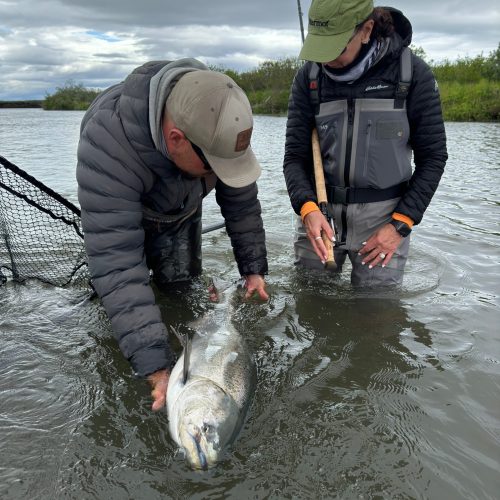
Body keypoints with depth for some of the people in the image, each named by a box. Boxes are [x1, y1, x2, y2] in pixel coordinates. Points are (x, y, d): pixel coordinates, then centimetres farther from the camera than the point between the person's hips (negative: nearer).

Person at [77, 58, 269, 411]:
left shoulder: (218, 123, -31)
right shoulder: (107, 142, -46)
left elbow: (241, 200, -14)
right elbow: (116, 262, -48)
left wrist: (254, 269, -15)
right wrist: (157, 367, -51)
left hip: (181, 213, 3)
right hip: (117, 215, -3)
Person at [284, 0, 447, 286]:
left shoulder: (413, 73, -7)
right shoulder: (310, 76, -1)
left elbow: (433, 156, -2)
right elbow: (295, 155, -2)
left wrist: (401, 224, -9)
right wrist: (307, 208, -20)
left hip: (383, 218, -2)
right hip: (320, 212, 2)